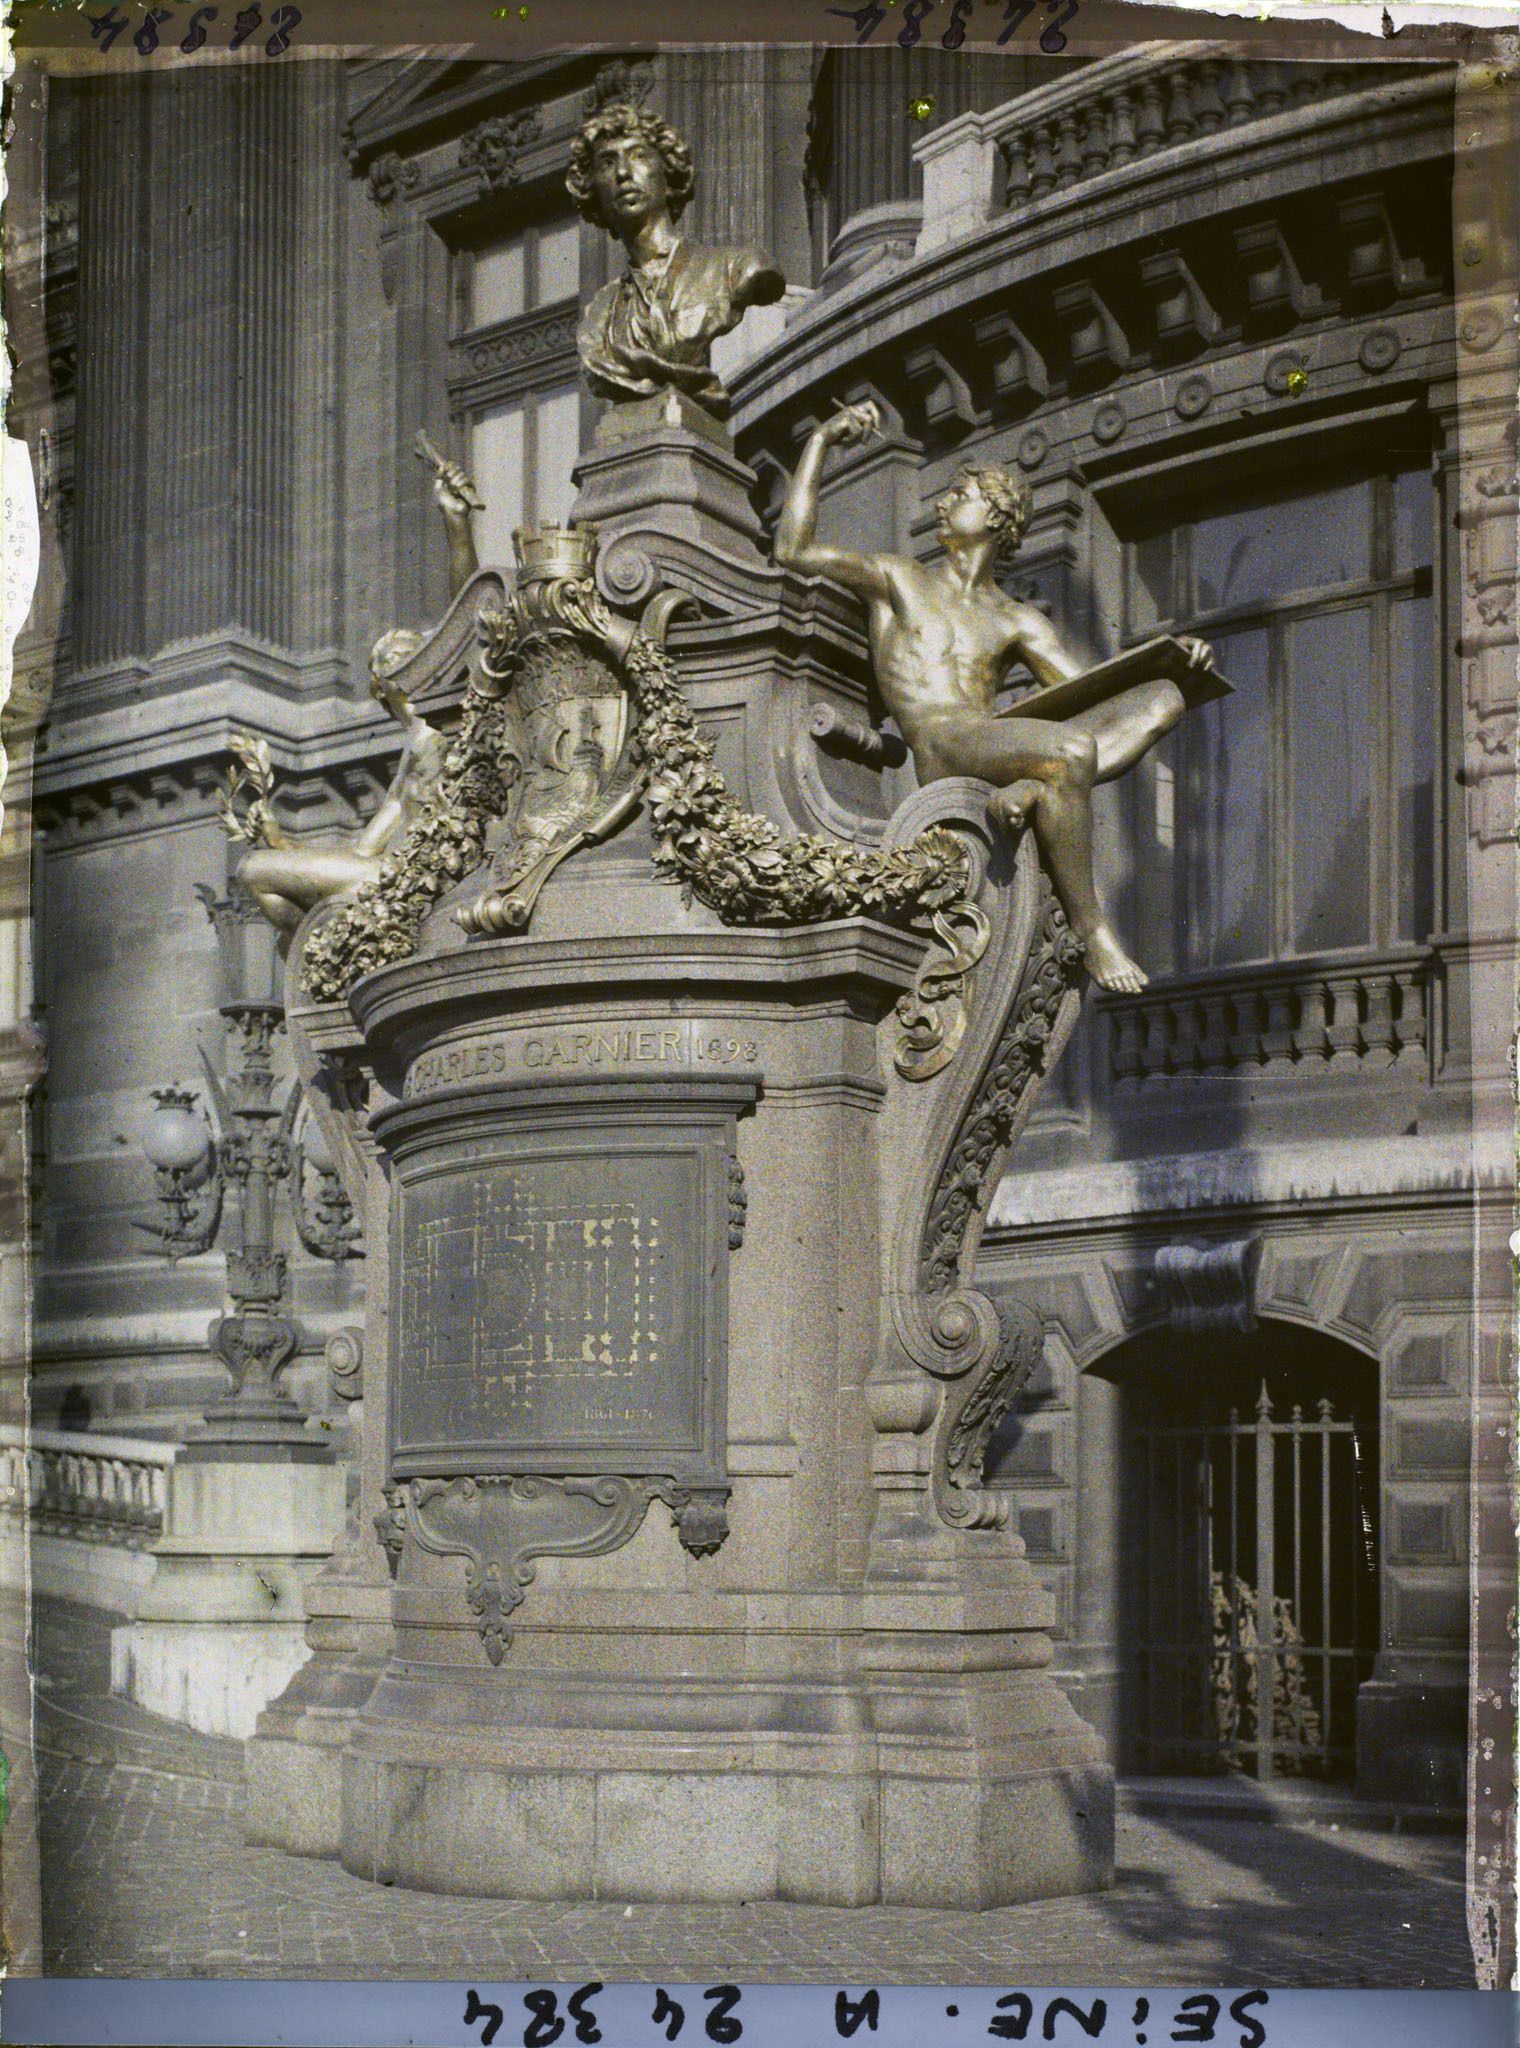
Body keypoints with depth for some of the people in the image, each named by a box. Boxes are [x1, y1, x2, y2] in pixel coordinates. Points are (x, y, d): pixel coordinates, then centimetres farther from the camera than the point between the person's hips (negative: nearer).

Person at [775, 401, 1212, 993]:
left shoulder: (1018, 622, 28)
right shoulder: (897, 579, 23)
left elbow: (1095, 692, 19)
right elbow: (794, 550, 10)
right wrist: (821, 441, 9)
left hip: (1005, 752, 5)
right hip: (940, 748, -5)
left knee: (1163, 699, -10)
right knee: (1071, 749, -34)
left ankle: (1029, 794, -30)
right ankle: (1089, 927, -26)